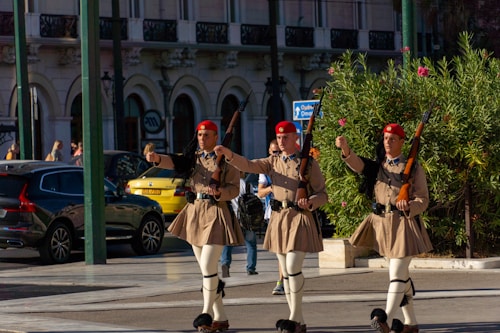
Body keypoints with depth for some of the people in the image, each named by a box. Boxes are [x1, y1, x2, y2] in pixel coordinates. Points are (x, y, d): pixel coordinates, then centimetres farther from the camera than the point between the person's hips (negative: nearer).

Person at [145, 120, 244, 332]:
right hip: (194, 212, 6)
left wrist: (219, 192, -26)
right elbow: (174, 162, -9)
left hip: (216, 213, -6)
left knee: (208, 266, -14)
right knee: (207, 269, 9)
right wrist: (157, 159, -30)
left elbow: (234, 189, -6)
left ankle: (207, 313, -3)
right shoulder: (193, 157, 10)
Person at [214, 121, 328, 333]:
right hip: (278, 219, 5)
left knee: (293, 268, -16)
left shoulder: (308, 163, -1)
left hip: (299, 218, -5)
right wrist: (228, 154, -19)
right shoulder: (273, 162, 11)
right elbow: (248, 165, -2)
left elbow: (322, 194, 0)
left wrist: (310, 202, -21)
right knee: (285, 272, 7)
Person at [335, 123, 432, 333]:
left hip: (403, 224, -5)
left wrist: (409, 206, -27)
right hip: (382, 223, 5)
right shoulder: (378, 165, 8)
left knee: (397, 273, -13)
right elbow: (358, 165, -12)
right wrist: (345, 149, -33)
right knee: (402, 275, 13)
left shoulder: (413, 168, -3)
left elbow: (423, 200, -4)